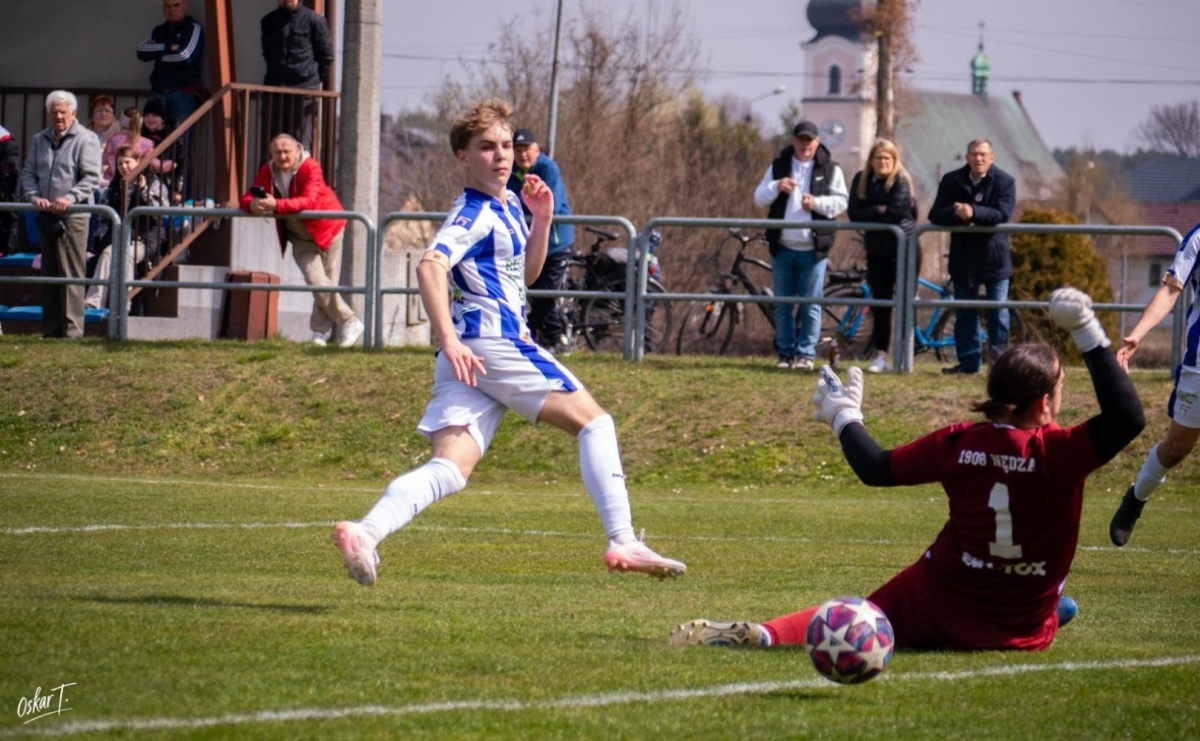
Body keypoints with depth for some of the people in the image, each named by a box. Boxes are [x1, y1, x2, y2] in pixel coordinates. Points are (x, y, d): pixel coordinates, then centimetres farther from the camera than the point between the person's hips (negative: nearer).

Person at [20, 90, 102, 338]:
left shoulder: (86, 139, -4)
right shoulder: (40, 140, 15)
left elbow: (91, 177, -10)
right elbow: (28, 173, 14)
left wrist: (70, 198, -22)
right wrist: (34, 197, -5)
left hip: (72, 215, -6)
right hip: (47, 216, 6)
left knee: (71, 275, -8)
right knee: (49, 274, 9)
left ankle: (72, 328, -8)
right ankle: (50, 329, 14)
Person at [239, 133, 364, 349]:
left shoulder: (310, 168, -22)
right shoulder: (268, 172, -7)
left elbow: (310, 201, -37)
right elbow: (247, 198, -12)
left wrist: (277, 205, -51)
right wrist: (253, 205, -39)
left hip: (326, 229, -4)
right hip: (300, 237, 4)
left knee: (327, 283, -2)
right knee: (316, 282, -9)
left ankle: (320, 330, 13)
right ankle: (349, 323, 0)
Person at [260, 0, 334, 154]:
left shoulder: (314, 20, 0)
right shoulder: (269, 21, 13)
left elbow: (327, 55, 4)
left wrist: (316, 82, 2)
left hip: (304, 91, -4)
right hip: (274, 91, 4)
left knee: (301, 145, -3)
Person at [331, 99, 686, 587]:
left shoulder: (507, 205, 21)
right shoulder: (474, 213, -9)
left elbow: (526, 273, 32)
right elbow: (430, 266, -25)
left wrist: (542, 219, 16)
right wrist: (448, 340, -35)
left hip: (468, 359, 9)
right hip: (493, 343, -9)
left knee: (451, 468, -6)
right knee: (593, 422, 0)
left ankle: (365, 532, -24)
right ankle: (622, 543, -5)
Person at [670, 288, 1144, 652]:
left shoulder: (958, 443, -11)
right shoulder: (1059, 453, -21)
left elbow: (876, 469, -2)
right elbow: (1128, 418, -23)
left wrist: (843, 418, 17)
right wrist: (1088, 333, -20)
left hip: (935, 611, 1)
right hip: (1022, 631, -1)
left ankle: (763, 634, -16)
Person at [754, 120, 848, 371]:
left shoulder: (830, 169, 4)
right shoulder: (778, 166, 9)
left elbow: (841, 201, 2)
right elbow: (759, 198, 5)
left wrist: (818, 203, -15)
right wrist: (776, 187, -15)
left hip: (813, 250, -2)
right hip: (783, 248, 2)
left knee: (811, 304, -3)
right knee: (783, 303, 6)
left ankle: (806, 354, 2)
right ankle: (785, 352, 13)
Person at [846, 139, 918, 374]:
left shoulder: (901, 181, -10)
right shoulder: (861, 180, 3)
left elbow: (897, 211, -22)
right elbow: (853, 213, -6)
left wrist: (869, 215, -10)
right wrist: (878, 211, -17)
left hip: (904, 248, -4)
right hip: (877, 251, 4)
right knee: (880, 304, 3)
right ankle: (880, 356, 5)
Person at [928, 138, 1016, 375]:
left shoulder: (1004, 182, -7)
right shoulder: (952, 181, 1)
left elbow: (1002, 214, -20)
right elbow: (935, 215, -5)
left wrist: (973, 212, -34)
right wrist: (956, 213, -27)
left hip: (994, 256, -3)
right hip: (963, 256, 3)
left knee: (998, 311, -3)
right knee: (964, 313, 7)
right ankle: (969, 361, 14)